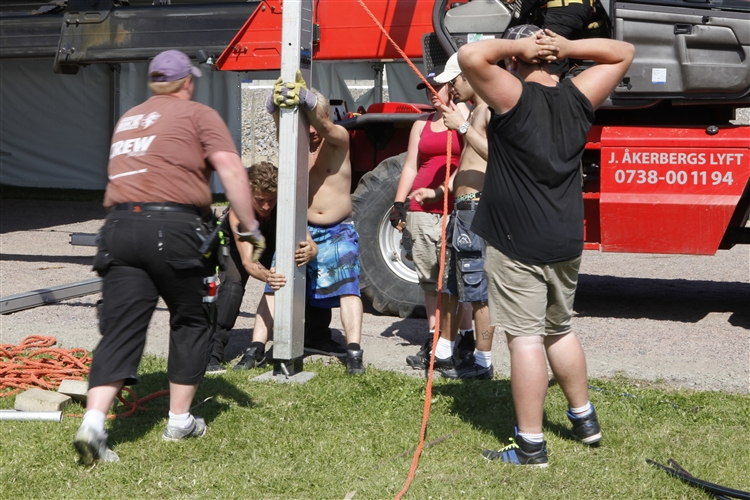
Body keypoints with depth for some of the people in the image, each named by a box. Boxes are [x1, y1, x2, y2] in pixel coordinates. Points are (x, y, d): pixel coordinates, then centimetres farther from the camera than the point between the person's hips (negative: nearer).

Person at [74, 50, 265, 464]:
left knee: (119, 331, 1)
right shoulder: (198, 115, 6)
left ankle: (93, 423, -16)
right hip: (173, 227, -4)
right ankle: (180, 420, 19)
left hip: (118, 225, 4)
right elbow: (230, 168, -5)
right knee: (190, 322, 14)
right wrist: (249, 227, -3)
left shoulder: (127, 120, 25)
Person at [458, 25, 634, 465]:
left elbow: (470, 56, -26)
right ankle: (584, 419, 33)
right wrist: (568, 48, 1)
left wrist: (513, 46, -10)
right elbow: (623, 53, 15)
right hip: (567, 242, 7)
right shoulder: (577, 98, 3)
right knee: (560, 330, 22)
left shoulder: (515, 97, -14)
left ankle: (531, 445, 0)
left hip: (517, 244, -6)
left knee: (525, 337, -3)